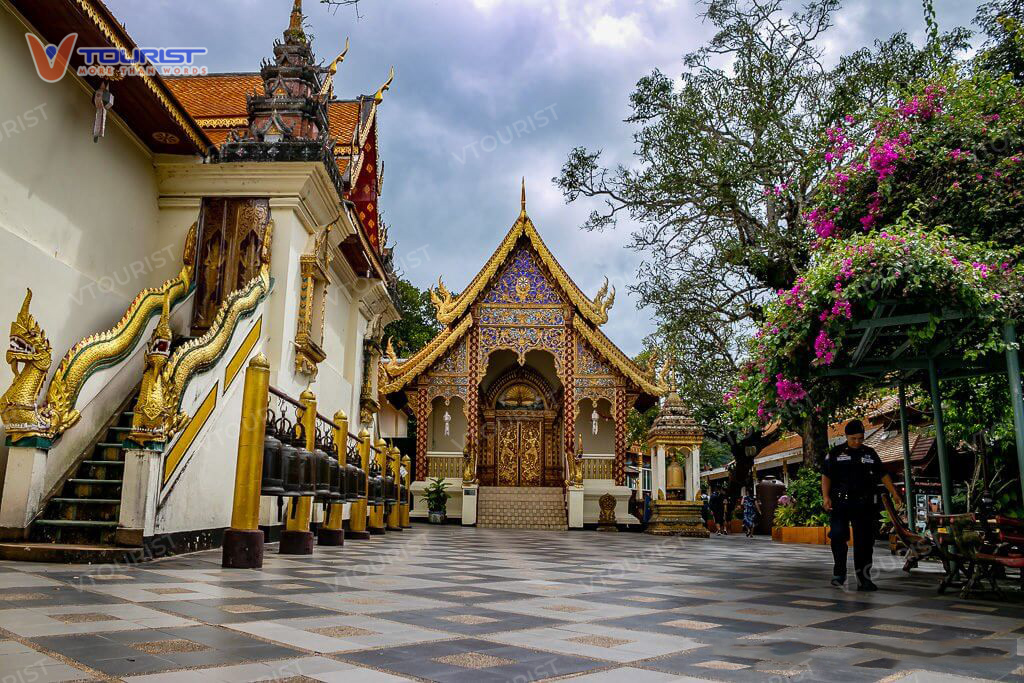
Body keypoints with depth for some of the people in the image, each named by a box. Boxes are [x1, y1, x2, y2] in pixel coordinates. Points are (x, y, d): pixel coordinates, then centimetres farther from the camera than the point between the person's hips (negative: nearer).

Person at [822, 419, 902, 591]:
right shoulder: (835, 453, 4)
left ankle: (863, 578, 10)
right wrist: (826, 496, -11)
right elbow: (826, 476, 1)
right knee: (838, 536, -12)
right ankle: (839, 573, -1)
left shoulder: (870, 453, 13)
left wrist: (894, 493, 7)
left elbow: (883, 474, 17)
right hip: (841, 503, -3)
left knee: (864, 541, 3)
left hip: (865, 504, 3)